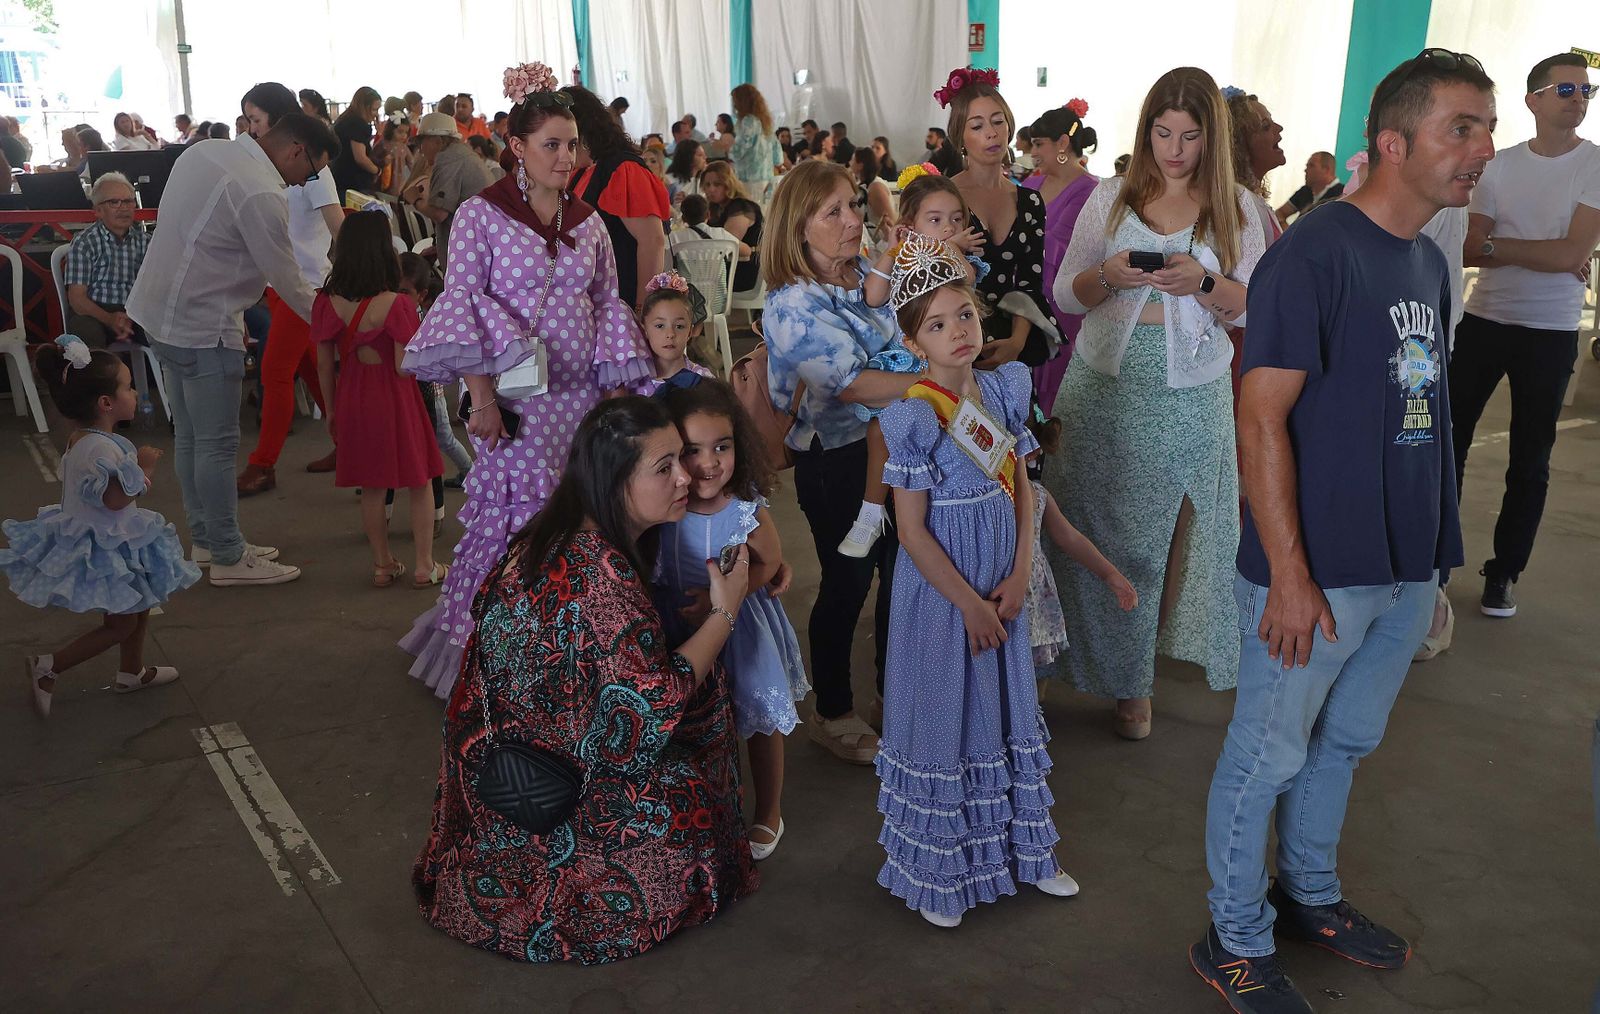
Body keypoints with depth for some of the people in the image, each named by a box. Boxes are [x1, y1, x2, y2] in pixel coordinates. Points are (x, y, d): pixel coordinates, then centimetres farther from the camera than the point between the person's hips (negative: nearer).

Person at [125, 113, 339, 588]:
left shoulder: (205, 151, 6)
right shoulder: (261, 195, -22)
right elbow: (288, 282, -16)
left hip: (162, 310, 10)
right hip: (203, 326, -10)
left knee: (190, 436, 16)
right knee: (218, 444, 0)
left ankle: (206, 540, 28)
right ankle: (228, 558, 9)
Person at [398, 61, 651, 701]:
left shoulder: (588, 223, 12)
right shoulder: (480, 215, -3)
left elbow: (609, 303, 14)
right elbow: (461, 302, -9)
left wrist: (617, 386, 5)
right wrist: (480, 394, -17)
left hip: (581, 393, 5)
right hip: (515, 395, -4)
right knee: (514, 517, -4)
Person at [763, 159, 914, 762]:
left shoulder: (874, 275, 5)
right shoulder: (793, 305, -16)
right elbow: (851, 385, -27)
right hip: (837, 460, -6)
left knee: (901, 572, 16)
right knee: (848, 582, 6)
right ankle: (833, 715, 26)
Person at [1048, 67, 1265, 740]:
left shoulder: (1235, 208, 4)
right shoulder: (1112, 199, 5)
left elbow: (1253, 308, 3)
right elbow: (1066, 295, 6)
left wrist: (1204, 282, -16)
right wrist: (1107, 274, -15)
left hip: (1190, 395, 0)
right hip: (1106, 386, 1)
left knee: (1165, 529, 6)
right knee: (1102, 528, 3)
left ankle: (1134, 680, 23)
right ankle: (1107, 660, 20)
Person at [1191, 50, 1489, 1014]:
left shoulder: (1431, 263, 10)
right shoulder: (1314, 252, -15)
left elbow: (1420, 409, 16)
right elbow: (1262, 416, -19)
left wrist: (1435, 547, 13)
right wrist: (1289, 574, -21)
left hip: (1407, 568, 8)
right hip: (1318, 572, -8)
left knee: (1346, 742, 21)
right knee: (1270, 754, 6)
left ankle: (1310, 893, 42)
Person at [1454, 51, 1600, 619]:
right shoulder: (1501, 166, 2)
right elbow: (1468, 250, -5)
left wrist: (1497, 244, -11)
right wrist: (1546, 256, -15)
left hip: (1550, 333, -2)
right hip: (1483, 319, 2)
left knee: (1529, 461, 5)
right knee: (1449, 438, 4)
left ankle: (1503, 574, 16)